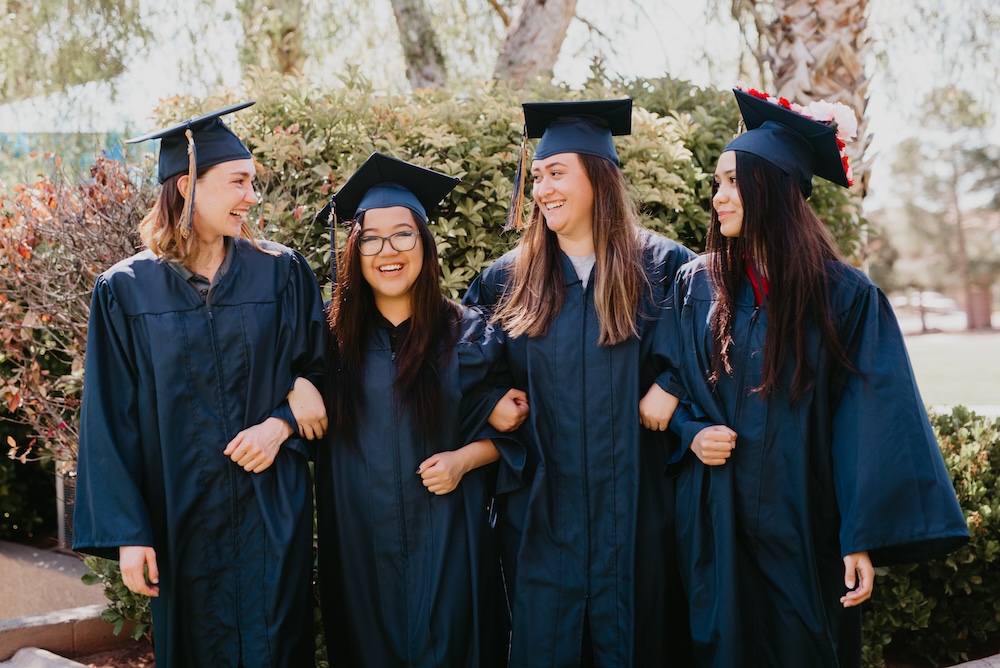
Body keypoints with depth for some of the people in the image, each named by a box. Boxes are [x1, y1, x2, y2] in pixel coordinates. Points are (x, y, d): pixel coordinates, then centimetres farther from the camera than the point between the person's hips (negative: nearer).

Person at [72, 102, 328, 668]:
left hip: (274, 509, 0)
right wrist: (128, 533, -6)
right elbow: (112, 423, -3)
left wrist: (282, 423, -14)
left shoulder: (282, 274, -1)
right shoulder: (127, 291, -3)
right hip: (181, 512, 0)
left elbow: (320, 370, 6)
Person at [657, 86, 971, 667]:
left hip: (805, 530, -2)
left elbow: (872, 427, -9)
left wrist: (865, 540, -14)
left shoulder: (845, 295, -7)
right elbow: (668, 382, 11)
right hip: (717, 527, 2)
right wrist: (691, 434, -10)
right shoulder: (697, 286, 3)